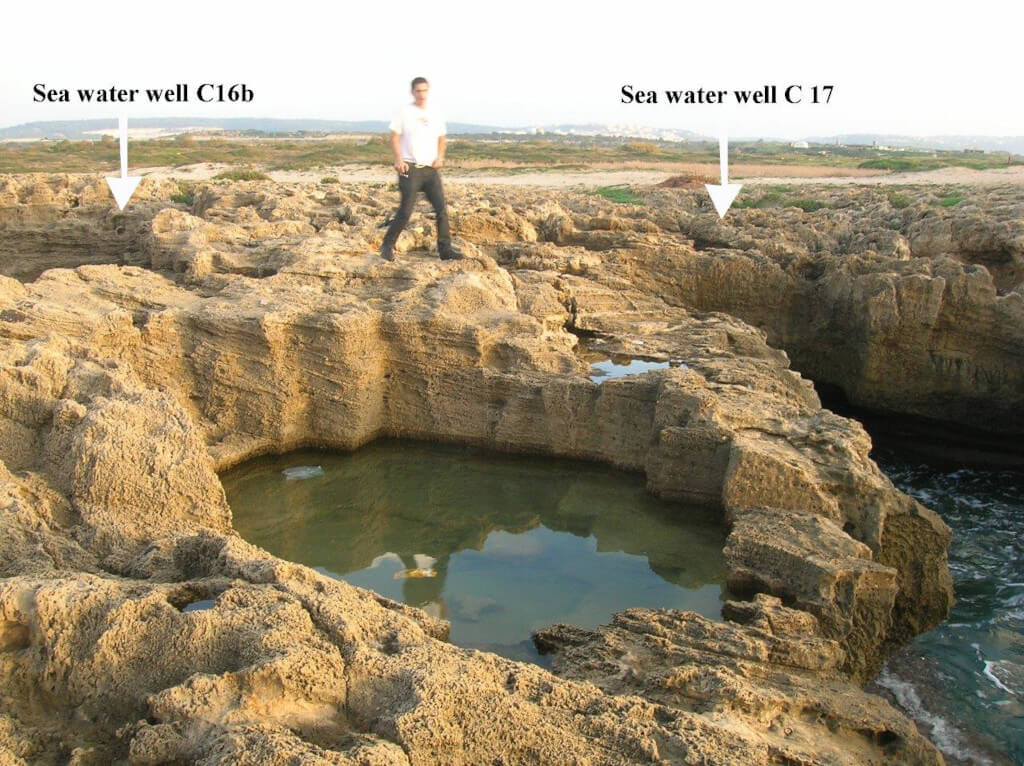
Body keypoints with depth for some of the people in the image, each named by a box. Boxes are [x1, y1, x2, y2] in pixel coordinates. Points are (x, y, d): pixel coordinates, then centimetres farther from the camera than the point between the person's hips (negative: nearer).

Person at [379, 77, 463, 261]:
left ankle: (445, 248, 5)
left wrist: (440, 157, 1)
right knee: (406, 211, -8)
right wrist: (399, 160, -15)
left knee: (442, 209, -2)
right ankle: (388, 246, 6)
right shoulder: (404, 113, 0)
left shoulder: (436, 114, 12)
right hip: (410, 168, -4)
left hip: (431, 169, 4)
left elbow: (441, 139, 19)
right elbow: (395, 137, -1)